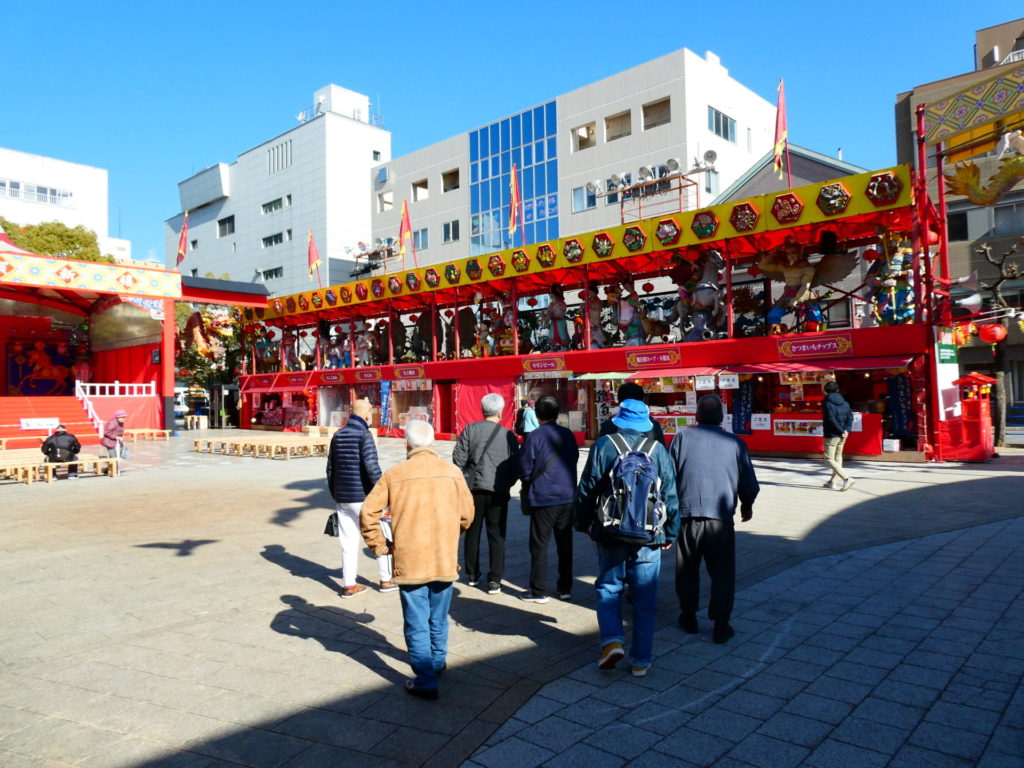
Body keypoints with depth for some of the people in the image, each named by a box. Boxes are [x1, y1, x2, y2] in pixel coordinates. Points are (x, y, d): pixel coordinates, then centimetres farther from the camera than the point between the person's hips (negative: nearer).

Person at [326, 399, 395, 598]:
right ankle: (386, 580, 16)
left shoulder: (338, 435, 9)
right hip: (362, 498, -6)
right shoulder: (364, 434, -13)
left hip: (341, 498, 6)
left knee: (348, 541, 11)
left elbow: (330, 468, 13)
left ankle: (349, 585, 14)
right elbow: (371, 467, -21)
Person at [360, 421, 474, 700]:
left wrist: (379, 545, 4)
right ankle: (437, 662, 40)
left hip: (409, 561, -2)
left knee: (417, 624, 8)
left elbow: (368, 513, -8)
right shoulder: (452, 472, -3)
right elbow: (467, 514, 1)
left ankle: (425, 681, 11)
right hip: (445, 559, 2)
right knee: (438, 619, 22)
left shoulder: (395, 475, -7)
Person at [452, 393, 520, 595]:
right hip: (498, 490, -1)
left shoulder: (470, 429, -3)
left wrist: (462, 480, 9)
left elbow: (458, 458, -5)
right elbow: (515, 465, 0)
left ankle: (472, 575, 26)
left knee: (472, 532, 15)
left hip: (473, 488, 1)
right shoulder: (509, 435, -3)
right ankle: (494, 580, 3)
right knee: (496, 535, 5)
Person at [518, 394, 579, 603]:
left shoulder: (534, 437, -12)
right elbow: (574, 459, 11)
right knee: (565, 543, 14)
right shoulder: (568, 435, 2)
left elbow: (524, 469, -10)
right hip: (568, 497, 5)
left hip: (543, 499, -5)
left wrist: (528, 487, 10)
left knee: (539, 545, 5)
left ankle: (538, 591, 11)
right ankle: (565, 588, 23)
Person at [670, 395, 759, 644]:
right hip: (721, 518, 0)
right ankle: (721, 624, 11)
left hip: (687, 515, 0)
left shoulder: (682, 437, -1)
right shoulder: (735, 443, 1)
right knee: (722, 572, 10)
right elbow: (749, 484, 7)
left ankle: (689, 618, 25)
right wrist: (747, 506, 27)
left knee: (687, 570, 15)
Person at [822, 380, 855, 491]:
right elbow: (850, 417, 2)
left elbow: (831, 420, -21)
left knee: (829, 459, -2)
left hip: (831, 435, -8)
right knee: (838, 458, 18)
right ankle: (832, 482, 26)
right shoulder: (845, 403, 8)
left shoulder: (827, 403, -13)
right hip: (842, 436, 8)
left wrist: (842, 431, -14)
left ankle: (847, 479, -16)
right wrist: (846, 430, -6)